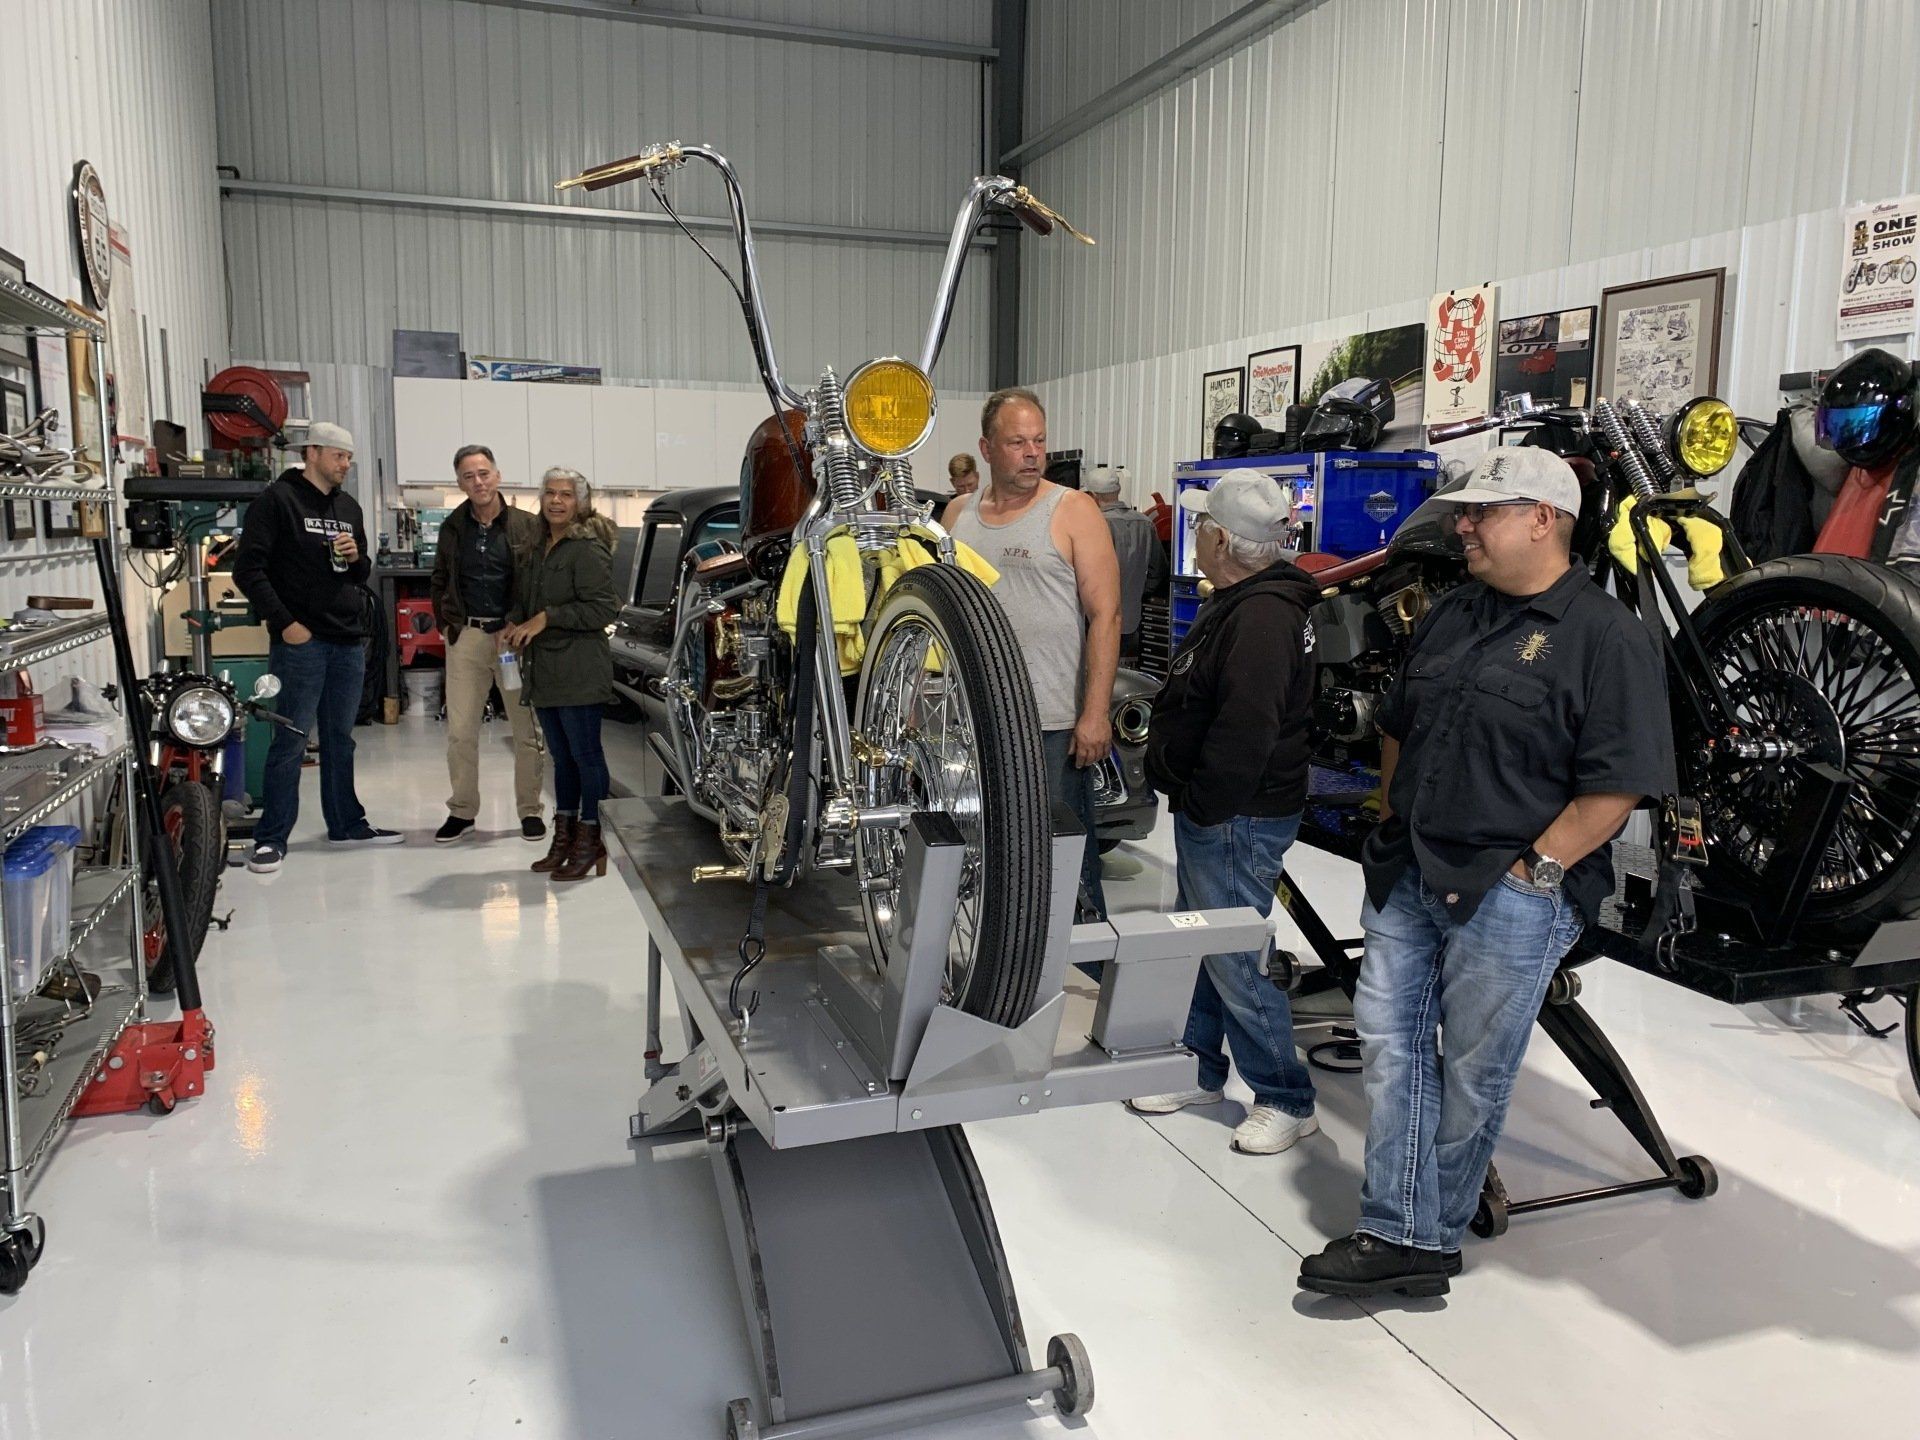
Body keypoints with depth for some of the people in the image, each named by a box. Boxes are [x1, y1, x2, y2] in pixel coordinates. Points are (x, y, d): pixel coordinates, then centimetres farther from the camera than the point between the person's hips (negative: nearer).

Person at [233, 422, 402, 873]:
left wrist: (357, 558, 0)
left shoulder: (349, 507, 16)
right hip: (300, 641, -6)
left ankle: (347, 824, 23)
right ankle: (271, 837, 3)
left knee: (340, 740, 14)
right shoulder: (278, 499, -4)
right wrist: (283, 622, -15)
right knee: (291, 741, -4)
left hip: (349, 642, 6)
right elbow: (248, 568, -10)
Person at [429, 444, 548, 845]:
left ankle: (530, 811, 15)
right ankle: (462, 811, 14)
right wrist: (447, 622, 8)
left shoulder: (528, 526, -2)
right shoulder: (452, 528, 9)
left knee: (526, 729, 4)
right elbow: (440, 580, 20)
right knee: (460, 730, 3)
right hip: (466, 636, 3)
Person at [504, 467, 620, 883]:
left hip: (578, 669, -8)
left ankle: (591, 840, 4)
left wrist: (545, 619, -17)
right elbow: (525, 598, 27)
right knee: (561, 755, 14)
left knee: (585, 753, -3)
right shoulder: (536, 547, 16)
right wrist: (514, 623, 7)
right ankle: (564, 836, 22)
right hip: (542, 670, 9)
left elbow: (601, 609, -16)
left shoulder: (588, 549, -10)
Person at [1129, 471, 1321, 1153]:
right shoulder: (1241, 603, 12)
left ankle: (1287, 1101, 14)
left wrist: (1201, 807, -20)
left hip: (1236, 819, -11)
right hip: (1210, 815, 11)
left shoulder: (1263, 615, -23)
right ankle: (1202, 1071, 35)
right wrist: (1190, 805, 19)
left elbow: (1243, 733, -30)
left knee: (1233, 965, -1)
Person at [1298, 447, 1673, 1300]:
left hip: (1510, 897, -7)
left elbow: (1617, 783, -15)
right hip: (1406, 878, 7)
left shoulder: (1607, 637, -10)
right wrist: (1392, 824, 12)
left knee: (1473, 1076, 6)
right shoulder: (1453, 616, 14)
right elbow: (1397, 727, 22)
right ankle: (1399, 1235, 11)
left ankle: (1434, 1234, 22)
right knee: (1391, 1045, 4)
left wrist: (1534, 870, -16)